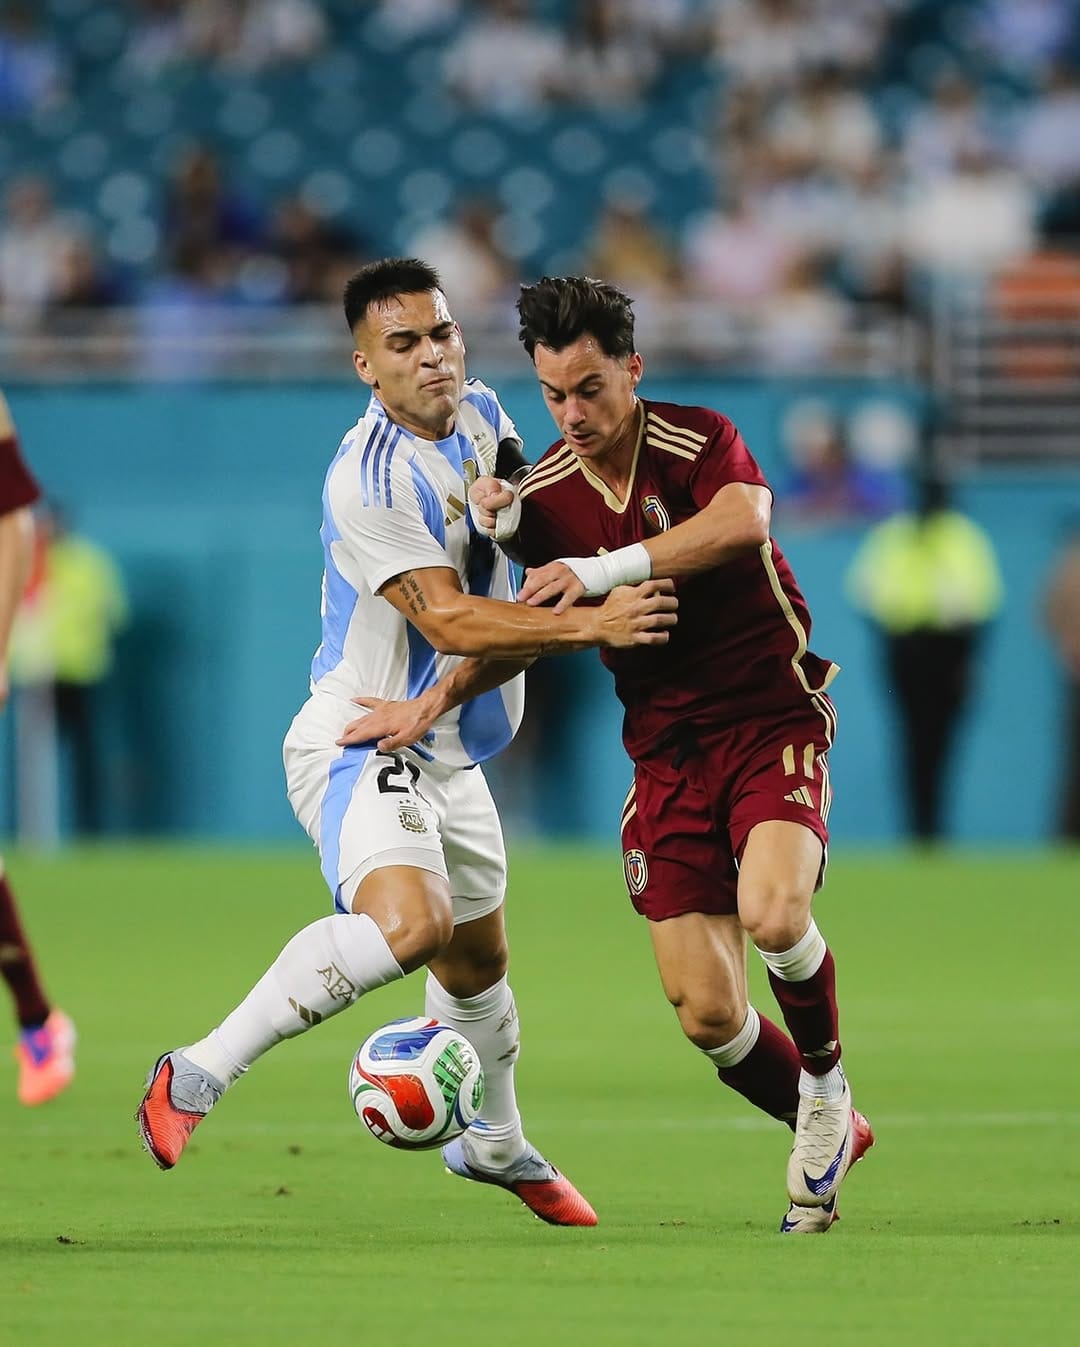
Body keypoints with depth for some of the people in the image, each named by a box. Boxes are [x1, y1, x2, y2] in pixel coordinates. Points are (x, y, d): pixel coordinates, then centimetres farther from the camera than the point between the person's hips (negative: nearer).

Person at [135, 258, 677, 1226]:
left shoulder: (483, 416, 4)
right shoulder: (370, 480, -23)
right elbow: (446, 618, -26)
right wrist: (589, 625, -30)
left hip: (446, 754, 9)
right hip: (358, 741, -9)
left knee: (478, 957, 22)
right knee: (409, 922, -33)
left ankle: (493, 1143, 47)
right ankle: (199, 1076, -26)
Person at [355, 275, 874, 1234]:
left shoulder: (699, 440, -11)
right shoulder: (545, 493, 2)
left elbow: (743, 521, -33)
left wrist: (605, 569, -37)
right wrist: (438, 700, -2)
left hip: (772, 719, -4)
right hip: (669, 749, 4)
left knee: (774, 912, -32)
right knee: (707, 1013, -7)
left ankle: (827, 1087, -2)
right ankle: (824, 1135, 22)